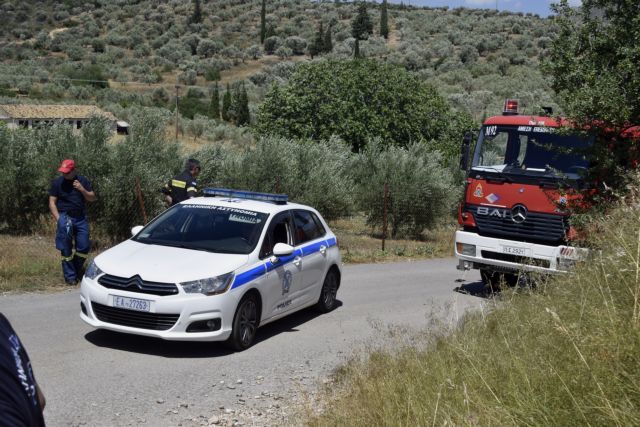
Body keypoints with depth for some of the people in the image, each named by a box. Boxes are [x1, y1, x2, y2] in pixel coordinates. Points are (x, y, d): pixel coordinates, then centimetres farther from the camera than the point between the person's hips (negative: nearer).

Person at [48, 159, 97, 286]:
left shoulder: (82, 180, 5)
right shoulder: (57, 182, -1)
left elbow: (92, 198, 6)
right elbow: (52, 203, -1)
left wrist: (82, 189, -12)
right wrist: (59, 219, -11)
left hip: (81, 218, 2)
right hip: (65, 217, -2)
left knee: (83, 247, 0)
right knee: (66, 249, -1)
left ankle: (77, 271, 21)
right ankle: (70, 276, 6)